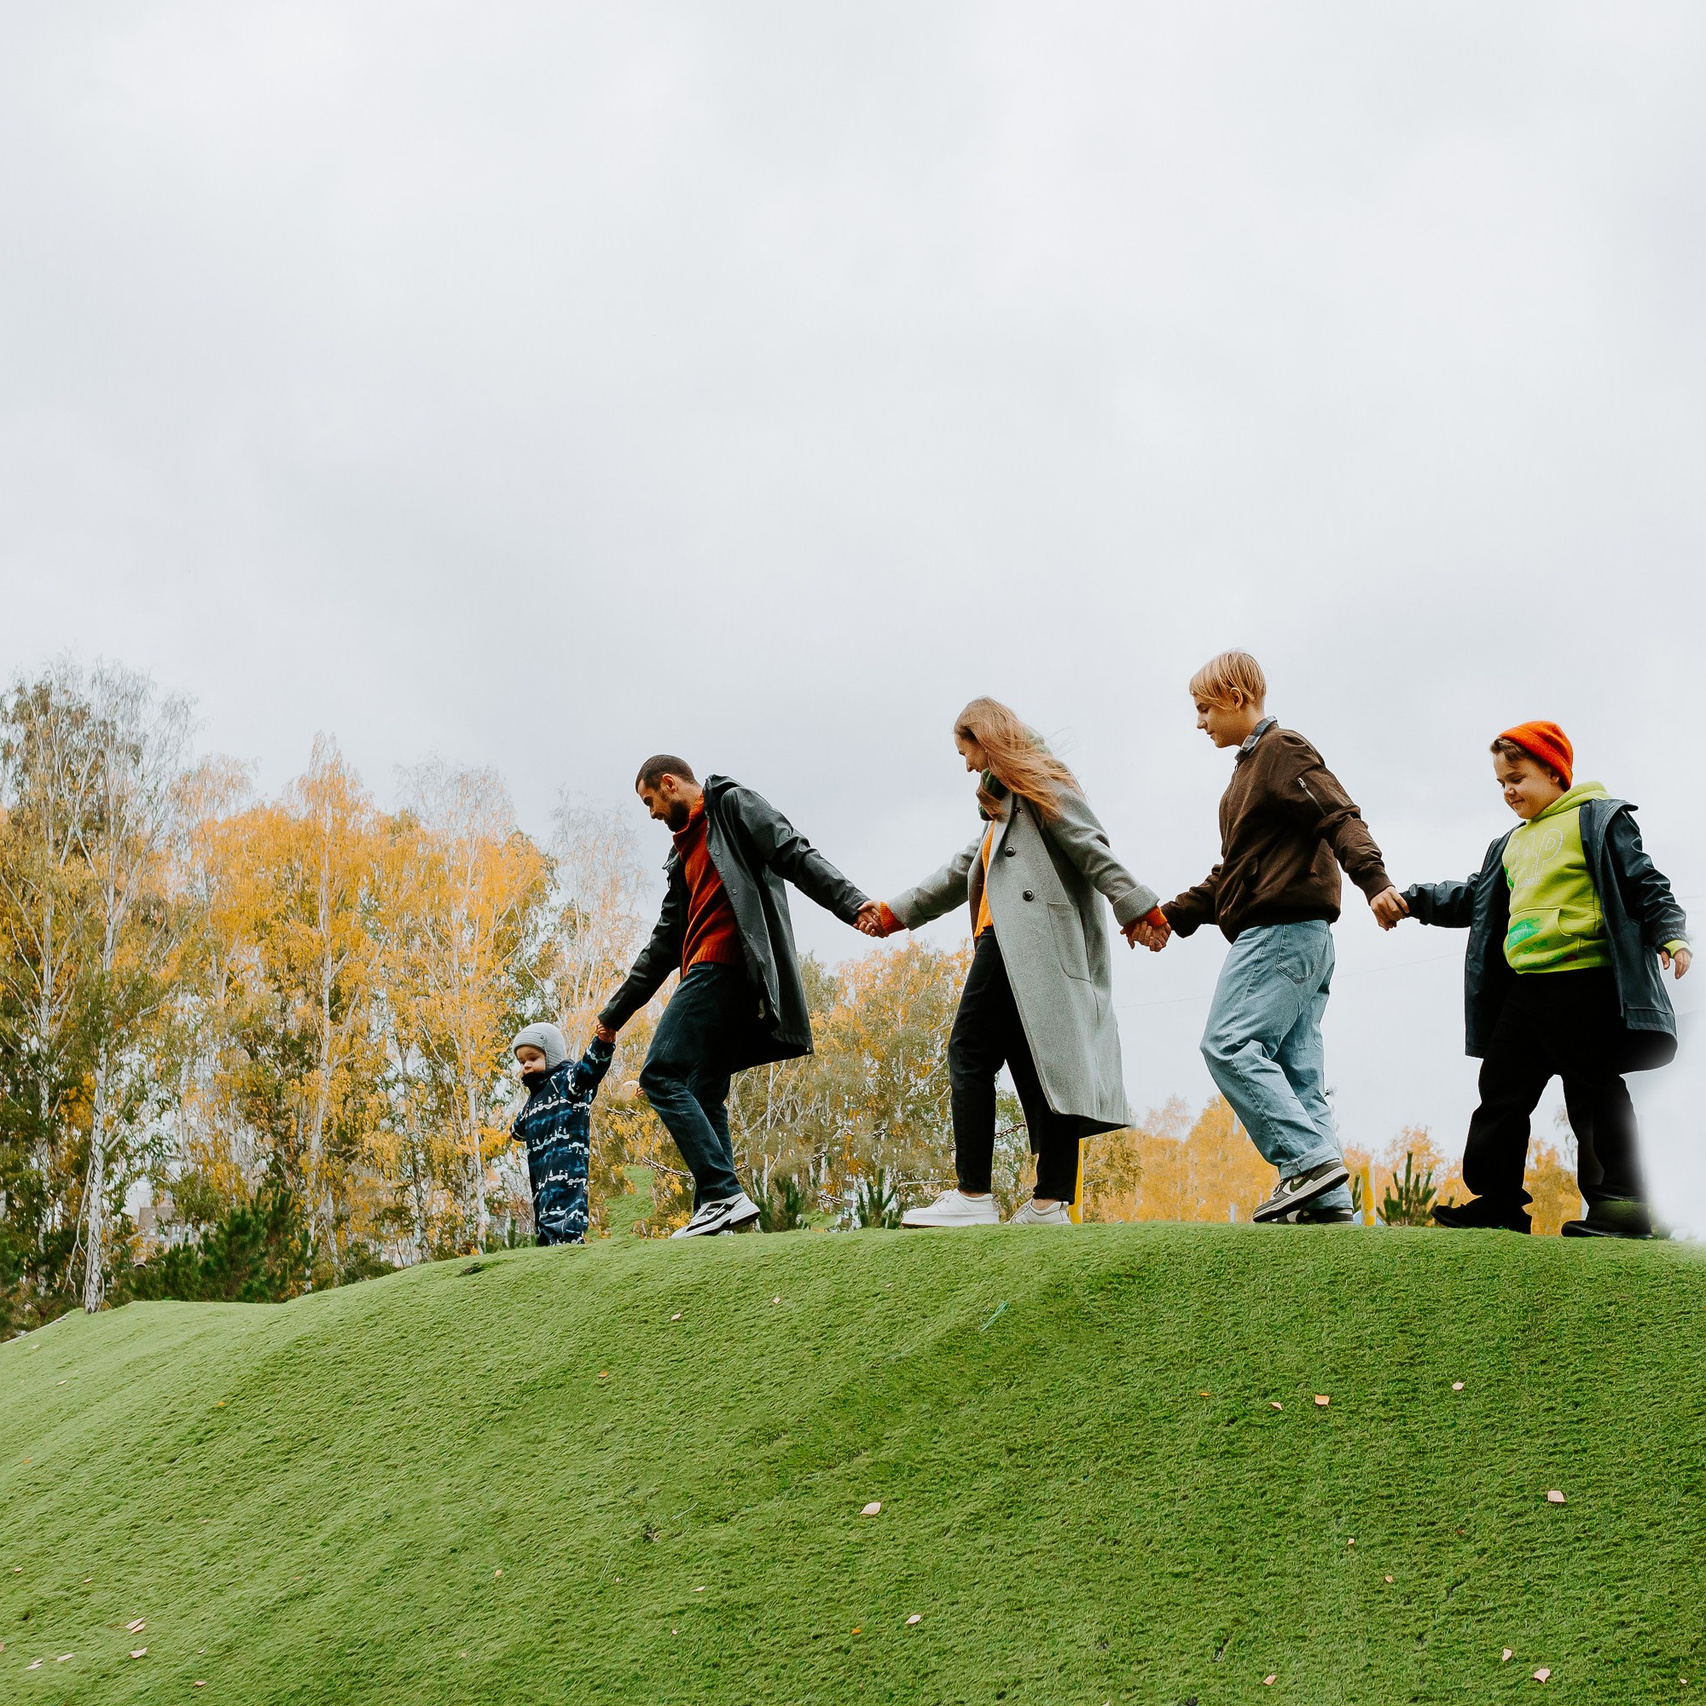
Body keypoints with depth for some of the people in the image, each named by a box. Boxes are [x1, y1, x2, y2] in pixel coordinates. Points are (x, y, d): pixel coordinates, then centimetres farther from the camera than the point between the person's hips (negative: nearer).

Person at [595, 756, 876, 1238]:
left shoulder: (732, 805, 6)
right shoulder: (685, 857, 30)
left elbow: (795, 855, -8)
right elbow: (664, 944, 32)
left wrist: (849, 903, -24)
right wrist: (615, 1012, 35)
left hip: (722, 964, -9)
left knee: (661, 1075, -15)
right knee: (703, 1097, 3)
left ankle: (723, 1195, -25)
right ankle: (715, 1214, -2)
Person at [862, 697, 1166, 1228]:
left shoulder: (1037, 781, 3)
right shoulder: (1003, 807, 32)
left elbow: (1090, 848, -7)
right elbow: (961, 871, 34)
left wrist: (1135, 906, -16)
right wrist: (894, 913, 33)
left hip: (1023, 940, -9)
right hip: (1008, 942, 9)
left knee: (970, 1055, -12)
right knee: (1037, 1066, 0)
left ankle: (973, 1196, -18)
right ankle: (1051, 1201, -7)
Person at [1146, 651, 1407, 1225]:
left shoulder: (1281, 749, -1)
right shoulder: (1250, 765, 28)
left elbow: (1340, 817, -16)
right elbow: (1233, 872, 30)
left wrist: (1375, 881, -32)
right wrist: (1175, 915, 22)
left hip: (1281, 929, -10)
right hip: (1302, 939, 10)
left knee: (1229, 1046, -17)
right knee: (1296, 1069, 3)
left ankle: (1309, 1160, -23)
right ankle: (1328, 1199, -3)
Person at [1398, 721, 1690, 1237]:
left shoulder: (1596, 819, 2)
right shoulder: (1511, 844, 24)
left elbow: (1644, 883, -3)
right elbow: (1474, 898, 26)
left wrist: (1671, 935, -15)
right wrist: (1412, 900, 16)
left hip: (1584, 980, -8)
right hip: (1524, 985, 8)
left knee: (1594, 1091, -7)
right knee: (1502, 1089, 6)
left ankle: (1623, 1201, -5)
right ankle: (1497, 1199, 11)